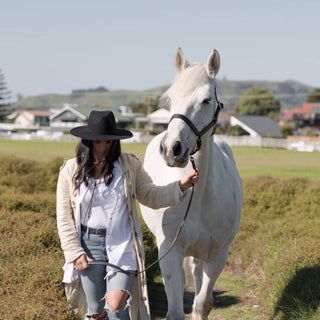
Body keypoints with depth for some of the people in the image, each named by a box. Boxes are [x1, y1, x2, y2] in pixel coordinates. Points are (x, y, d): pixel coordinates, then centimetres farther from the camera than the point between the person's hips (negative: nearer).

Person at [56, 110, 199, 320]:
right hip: (89, 244, 1)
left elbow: (152, 197, 9)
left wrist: (181, 186, -6)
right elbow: (64, 217, 2)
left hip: (123, 244, -1)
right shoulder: (70, 171, 0)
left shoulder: (129, 165, 0)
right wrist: (75, 253, -6)